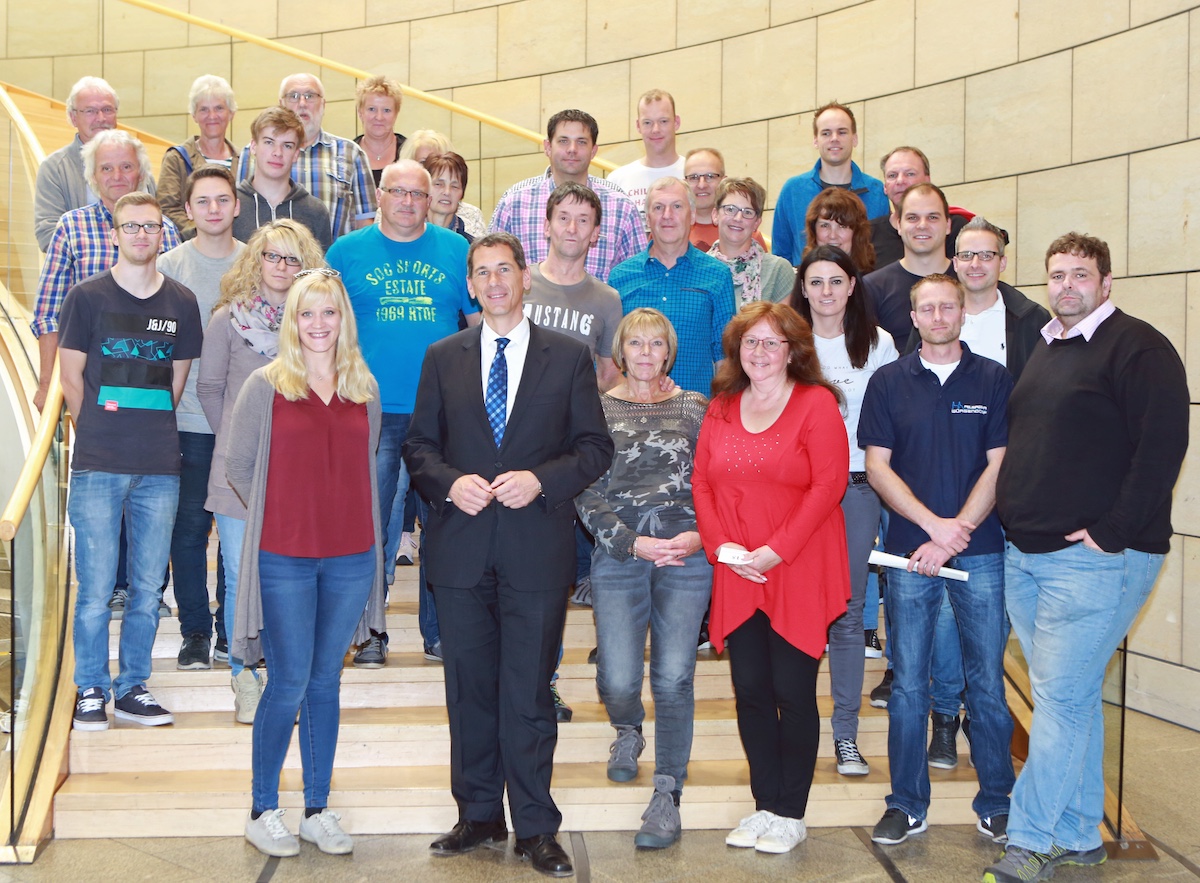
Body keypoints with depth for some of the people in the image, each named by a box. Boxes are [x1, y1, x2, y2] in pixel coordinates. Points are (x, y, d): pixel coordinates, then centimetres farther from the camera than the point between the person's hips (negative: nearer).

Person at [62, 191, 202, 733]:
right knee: (95, 589, 0)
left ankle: (132, 688, 19)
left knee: (148, 588, 7)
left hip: (159, 467, 3)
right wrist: (100, 436, 5)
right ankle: (91, 691, 13)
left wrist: (151, 434, 10)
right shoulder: (88, 296, 2)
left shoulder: (181, 303, 10)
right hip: (98, 465, -2)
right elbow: (72, 378, 5)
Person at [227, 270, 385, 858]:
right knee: (289, 683, -1)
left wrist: (339, 514, 8)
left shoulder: (364, 390, 8)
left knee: (326, 682, 10)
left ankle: (318, 810, 20)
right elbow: (238, 468, 2)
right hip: (284, 558, -3)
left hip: (350, 557, 3)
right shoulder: (265, 386, -1)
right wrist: (284, 517, 0)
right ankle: (263, 811, 15)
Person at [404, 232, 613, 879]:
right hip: (461, 546, 2)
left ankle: (535, 828, 12)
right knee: (469, 687, 10)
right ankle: (479, 814, 24)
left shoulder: (569, 358, 5)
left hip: (537, 544, -2)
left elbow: (595, 448, 3)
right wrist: (451, 482, -11)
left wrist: (541, 480, -13)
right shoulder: (443, 358, 10)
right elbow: (419, 445, 9)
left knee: (529, 690, 1)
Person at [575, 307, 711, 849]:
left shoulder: (695, 409, 10)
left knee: (674, 677, -5)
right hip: (619, 556, 0)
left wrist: (701, 536, -9)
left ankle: (667, 795, 9)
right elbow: (586, 495, 2)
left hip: (687, 556, 0)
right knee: (618, 680, -4)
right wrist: (632, 542, -9)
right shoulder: (595, 410, 7)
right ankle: (628, 732, 34)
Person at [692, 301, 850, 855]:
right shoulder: (721, 409, 12)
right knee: (750, 690, 8)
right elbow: (701, 482, 9)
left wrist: (776, 549, -17)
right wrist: (720, 544, -7)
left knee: (792, 691, 1)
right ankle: (764, 804, 21)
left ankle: (790, 814, 14)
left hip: (799, 574, -5)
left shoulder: (816, 403, -5)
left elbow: (829, 483, -13)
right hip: (737, 574, 5)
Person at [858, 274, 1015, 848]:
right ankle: (907, 805, 15)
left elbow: (998, 467, -1)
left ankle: (996, 802, 18)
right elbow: (878, 468, 1)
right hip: (910, 551, 1)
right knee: (908, 683, 5)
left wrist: (953, 537, -10)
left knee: (987, 681, 4)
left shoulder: (993, 380, 4)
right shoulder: (889, 382, 6)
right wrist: (934, 524, -11)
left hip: (981, 551, 0)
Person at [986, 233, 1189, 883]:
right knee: (1073, 699, 14)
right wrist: (1012, 521, 13)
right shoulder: (1043, 350, 17)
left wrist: (1110, 531, -18)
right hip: (1024, 554, 8)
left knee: (1061, 698, -7)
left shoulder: (1138, 347, -8)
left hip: (1094, 556, -8)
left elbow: (1163, 443, -17)